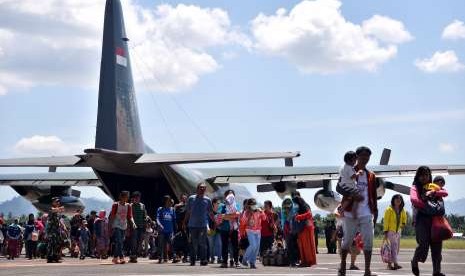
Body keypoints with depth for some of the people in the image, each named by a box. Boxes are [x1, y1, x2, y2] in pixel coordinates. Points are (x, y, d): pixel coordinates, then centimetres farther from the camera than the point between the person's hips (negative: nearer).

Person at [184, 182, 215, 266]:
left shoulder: (207, 200, 5)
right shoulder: (191, 198, 5)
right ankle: (192, 260, 13)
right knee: (193, 244, 6)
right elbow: (188, 212, 11)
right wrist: (185, 222, 10)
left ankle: (203, 260, -3)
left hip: (203, 225, -1)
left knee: (203, 243, -4)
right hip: (192, 225, 1)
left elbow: (210, 213, 9)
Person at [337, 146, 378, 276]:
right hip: (350, 212, -2)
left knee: (368, 241, -6)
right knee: (347, 240, 6)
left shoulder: (371, 175, 13)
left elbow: (374, 195, 16)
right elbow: (339, 187, -7)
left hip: (367, 213, 3)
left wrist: (375, 212, 10)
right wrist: (351, 194, -23)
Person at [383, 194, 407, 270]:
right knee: (393, 247, -15)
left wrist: (403, 223, 15)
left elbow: (404, 217, 30)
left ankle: (390, 264, 13)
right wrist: (385, 231, -15)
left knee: (396, 248, 6)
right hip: (390, 231, -7)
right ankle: (395, 263, -22)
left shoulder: (402, 210, 8)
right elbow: (386, 221, -12)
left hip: (398, 231, 7)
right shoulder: (389, 209, -10)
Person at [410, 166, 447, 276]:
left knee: (437, 245, -2)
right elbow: (413, 199, -15)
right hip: (422, 217, -4)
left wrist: (433, 192, -14)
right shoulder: (415, 187, 5)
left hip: (435, 218, 4)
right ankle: (415, 262, 14)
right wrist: (426, 206, -14)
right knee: (423, 244, -13)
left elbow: (445, 193, 1)